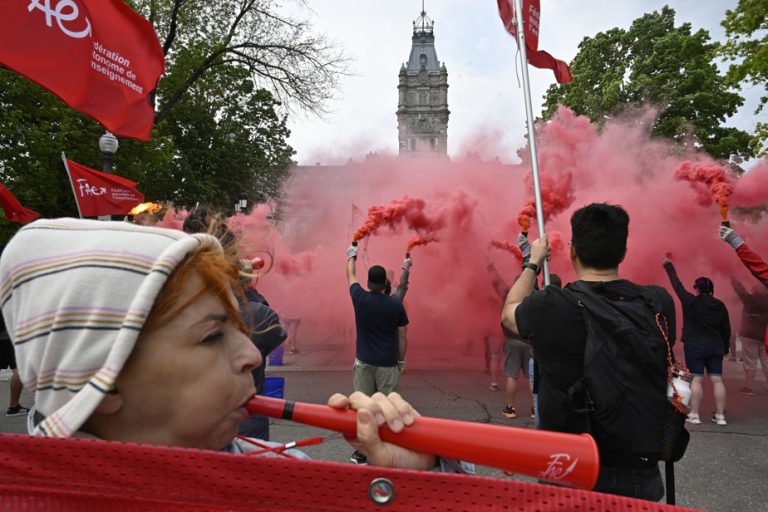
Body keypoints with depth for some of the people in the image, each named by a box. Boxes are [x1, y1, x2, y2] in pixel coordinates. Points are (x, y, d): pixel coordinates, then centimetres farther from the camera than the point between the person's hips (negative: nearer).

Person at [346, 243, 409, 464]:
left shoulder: (360, 299, -5)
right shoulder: (396, 305, -7)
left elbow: (351, 276, 16)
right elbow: (402, 337, 1)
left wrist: (352, 256, 33)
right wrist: (401, 360, 14)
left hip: (364, 362, 1)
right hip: (388, 364, -1)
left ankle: (362, 452, 13)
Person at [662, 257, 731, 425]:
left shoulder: (690, 302, -10)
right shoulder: (720, 306, 4)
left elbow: (677, 285, 0)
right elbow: (726, 330, 9)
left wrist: (668, 266, 11)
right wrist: (725, 347, 21)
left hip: (695, 346, -4)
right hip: (716, 347, 5)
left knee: (696, 379, -3)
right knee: (717, 380, 6)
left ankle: (694, 414, -1)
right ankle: (720, 416, 10)